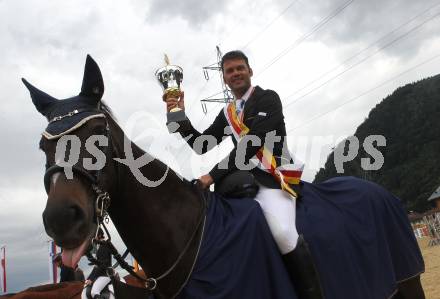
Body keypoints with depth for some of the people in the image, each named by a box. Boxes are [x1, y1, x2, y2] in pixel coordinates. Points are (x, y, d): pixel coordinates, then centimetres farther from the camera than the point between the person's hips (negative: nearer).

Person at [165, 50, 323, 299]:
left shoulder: (268, 98, -2)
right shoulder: (227, 114, 20)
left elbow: (253, 141, -15)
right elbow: (202, 146, 19)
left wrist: (214, 175, -18)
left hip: (276, 175, -8)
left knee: (283, 232, -32)